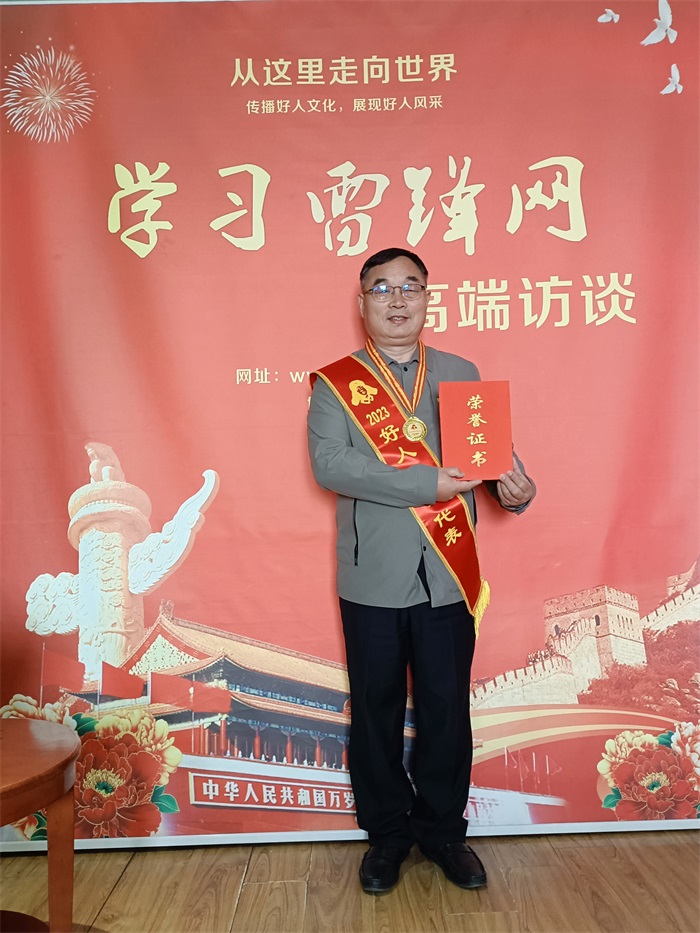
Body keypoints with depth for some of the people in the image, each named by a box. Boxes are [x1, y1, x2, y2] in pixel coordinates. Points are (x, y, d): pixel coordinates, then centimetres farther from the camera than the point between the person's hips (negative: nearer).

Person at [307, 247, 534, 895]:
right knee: (376, 713, 12)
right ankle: (387, 834, 33)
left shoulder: (461, 374, 9)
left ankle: (443, 829, 34)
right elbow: (331, 464, -16)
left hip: (449, 578, 2)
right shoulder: (335, 383, -1)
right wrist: (427, 484, -23)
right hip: (373, 580, -2)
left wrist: (513, 485, -18)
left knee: (447, 709, 12)